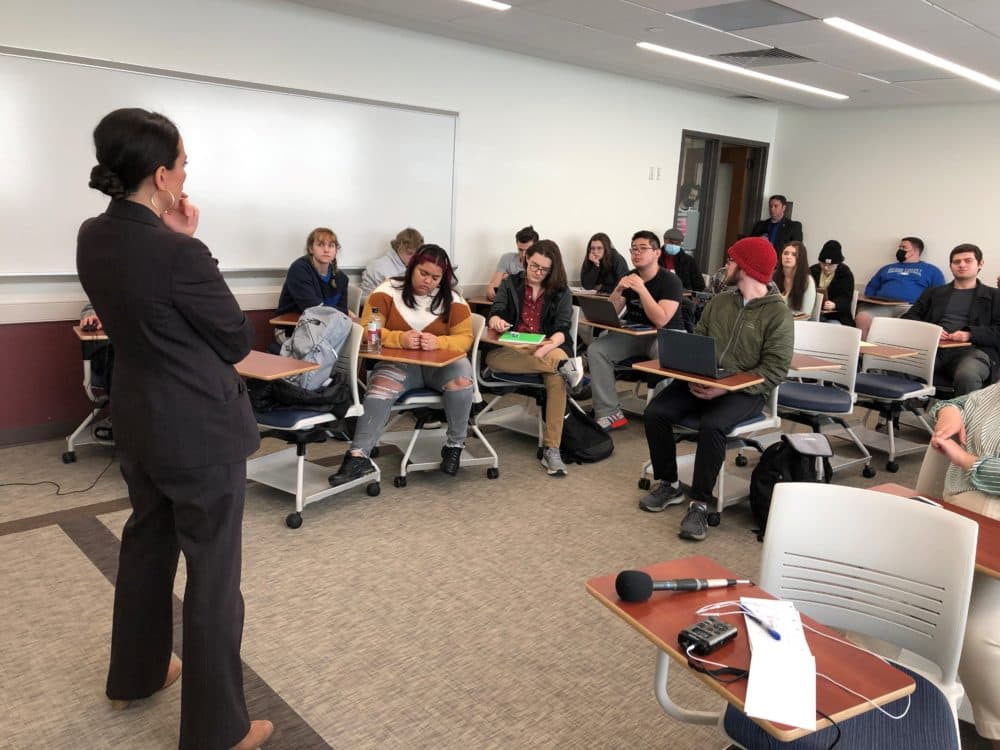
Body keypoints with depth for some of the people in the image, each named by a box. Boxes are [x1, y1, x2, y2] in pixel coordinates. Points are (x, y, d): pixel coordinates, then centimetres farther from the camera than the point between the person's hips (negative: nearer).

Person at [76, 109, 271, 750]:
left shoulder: (94, 239, -1)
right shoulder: (179, 255, -25)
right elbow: (239, 340, -12)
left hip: (139, 422, 8)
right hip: (203, 430, -8)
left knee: (146, 543, 25)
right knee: (213, 575, 4)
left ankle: (136, 674, 45)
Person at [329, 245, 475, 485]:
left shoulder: (452, 299, 1)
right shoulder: (388, 290, -3)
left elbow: (465, 338, -2)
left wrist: (438, 342, -24)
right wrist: (400, 339, -26)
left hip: (440, 364, 1)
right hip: (399, 364, 0)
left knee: (461, 373, -31)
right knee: (380, 386, -31)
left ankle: (455, 445, -15)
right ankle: (359, 456, -34)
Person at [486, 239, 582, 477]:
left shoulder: (561, 292, 10)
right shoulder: (510, 283, 13)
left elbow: (562, 329, -3)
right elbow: (495, 313, 1)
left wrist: (548, 346, -25)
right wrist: (496, 320, -26)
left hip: (548, 349, -1)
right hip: (512, 348, 1)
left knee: (557, 377, -37)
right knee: (492, 357, -37)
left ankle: (551, 449, -34)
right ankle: (563, 365, -35)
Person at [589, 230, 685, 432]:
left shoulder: (670, 281, -12)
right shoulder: (629, 278, 5)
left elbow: (661, 321, -24)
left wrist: (642, 290, -29)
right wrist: (618, 290, -18)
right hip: (634, 334, 5)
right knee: (595, 350, -17)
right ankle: (609, 414, -19)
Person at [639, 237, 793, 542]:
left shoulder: (778, 313, -6)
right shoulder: (719, 301, 11)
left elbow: (775, 370, -11)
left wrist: (727, 388, -22)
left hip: (745, 390, -5)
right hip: (702, 382, 6)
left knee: (711, 425, -34)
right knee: (656, 412, -17)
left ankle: (700, 504, -18)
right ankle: (669, 485, 2)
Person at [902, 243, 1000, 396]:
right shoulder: (933, 293, 28)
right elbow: (909, 317, 17)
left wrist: (970, 334, -11)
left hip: (972, 349, -2)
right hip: (932, 347, 2)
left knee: (967, 375, -39)